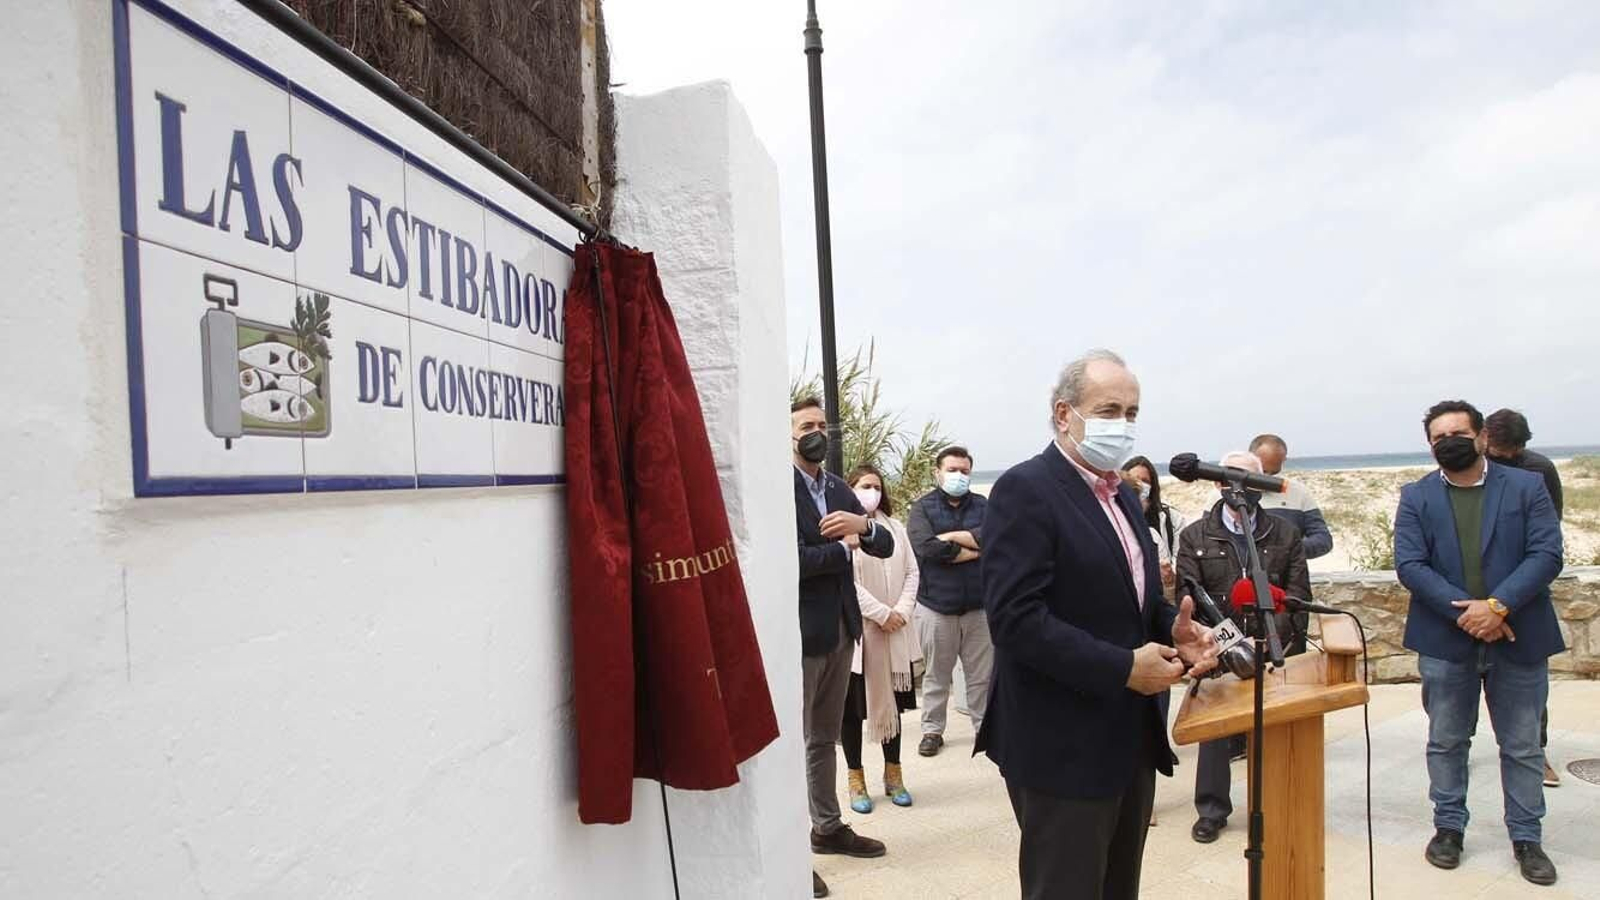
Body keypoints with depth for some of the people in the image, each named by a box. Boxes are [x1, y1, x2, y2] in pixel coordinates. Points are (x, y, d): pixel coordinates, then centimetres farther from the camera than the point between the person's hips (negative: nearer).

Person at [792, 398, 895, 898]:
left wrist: (863, 525, -10)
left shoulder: (839, 488, 11)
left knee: (826, 737, 19)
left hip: (841, 628, 7)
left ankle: (828, 827, 33)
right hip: (800, 631, -7)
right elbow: (792, 559, -23)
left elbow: (886, 546, 11)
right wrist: (843, 548, -8)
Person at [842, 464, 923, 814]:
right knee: (854, 707, 5)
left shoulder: (895, 527, 11)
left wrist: (902, 611, -7)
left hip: (895, 632, 5)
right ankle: (856, 779, 19)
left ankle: (893, 774, 27)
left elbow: (911, 572, 8)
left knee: (892, 702, 13)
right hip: (855, 631, -5)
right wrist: (881, 613, -16)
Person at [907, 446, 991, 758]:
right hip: (936, 604, -2)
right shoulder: (922, 507, -1)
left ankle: (985, 727, 25)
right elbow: (927, 547, -18)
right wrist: (975, 550, -10)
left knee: (982, 674, 10)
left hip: (979, 604, 2)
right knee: (936, 674, 9)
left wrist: (952, 537, -15)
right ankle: (932, 730, 23)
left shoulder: (983, 505, 7)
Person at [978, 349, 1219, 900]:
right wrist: (1123, 668, -22)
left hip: (1131, 740, 9)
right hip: (1064, 747, -9)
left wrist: (1175, 630, -4)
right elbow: (1016, 618, -24)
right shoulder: (1025, 489, -16)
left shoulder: (1123, 496, 13)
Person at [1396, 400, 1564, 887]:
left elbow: (1546, 555, -9)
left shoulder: (1527, 486, 1)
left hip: (1518, 639, 0)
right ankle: (1448, 827, 25)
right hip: (1446, 640, 1)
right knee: (1446, 742, 12)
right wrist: (1464, 611, -17)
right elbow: (1409, 565, -6)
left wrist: (1498, 605, -20)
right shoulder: (1416, 496, 2)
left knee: (1522, 746, 11)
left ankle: (1526, 837, 25)